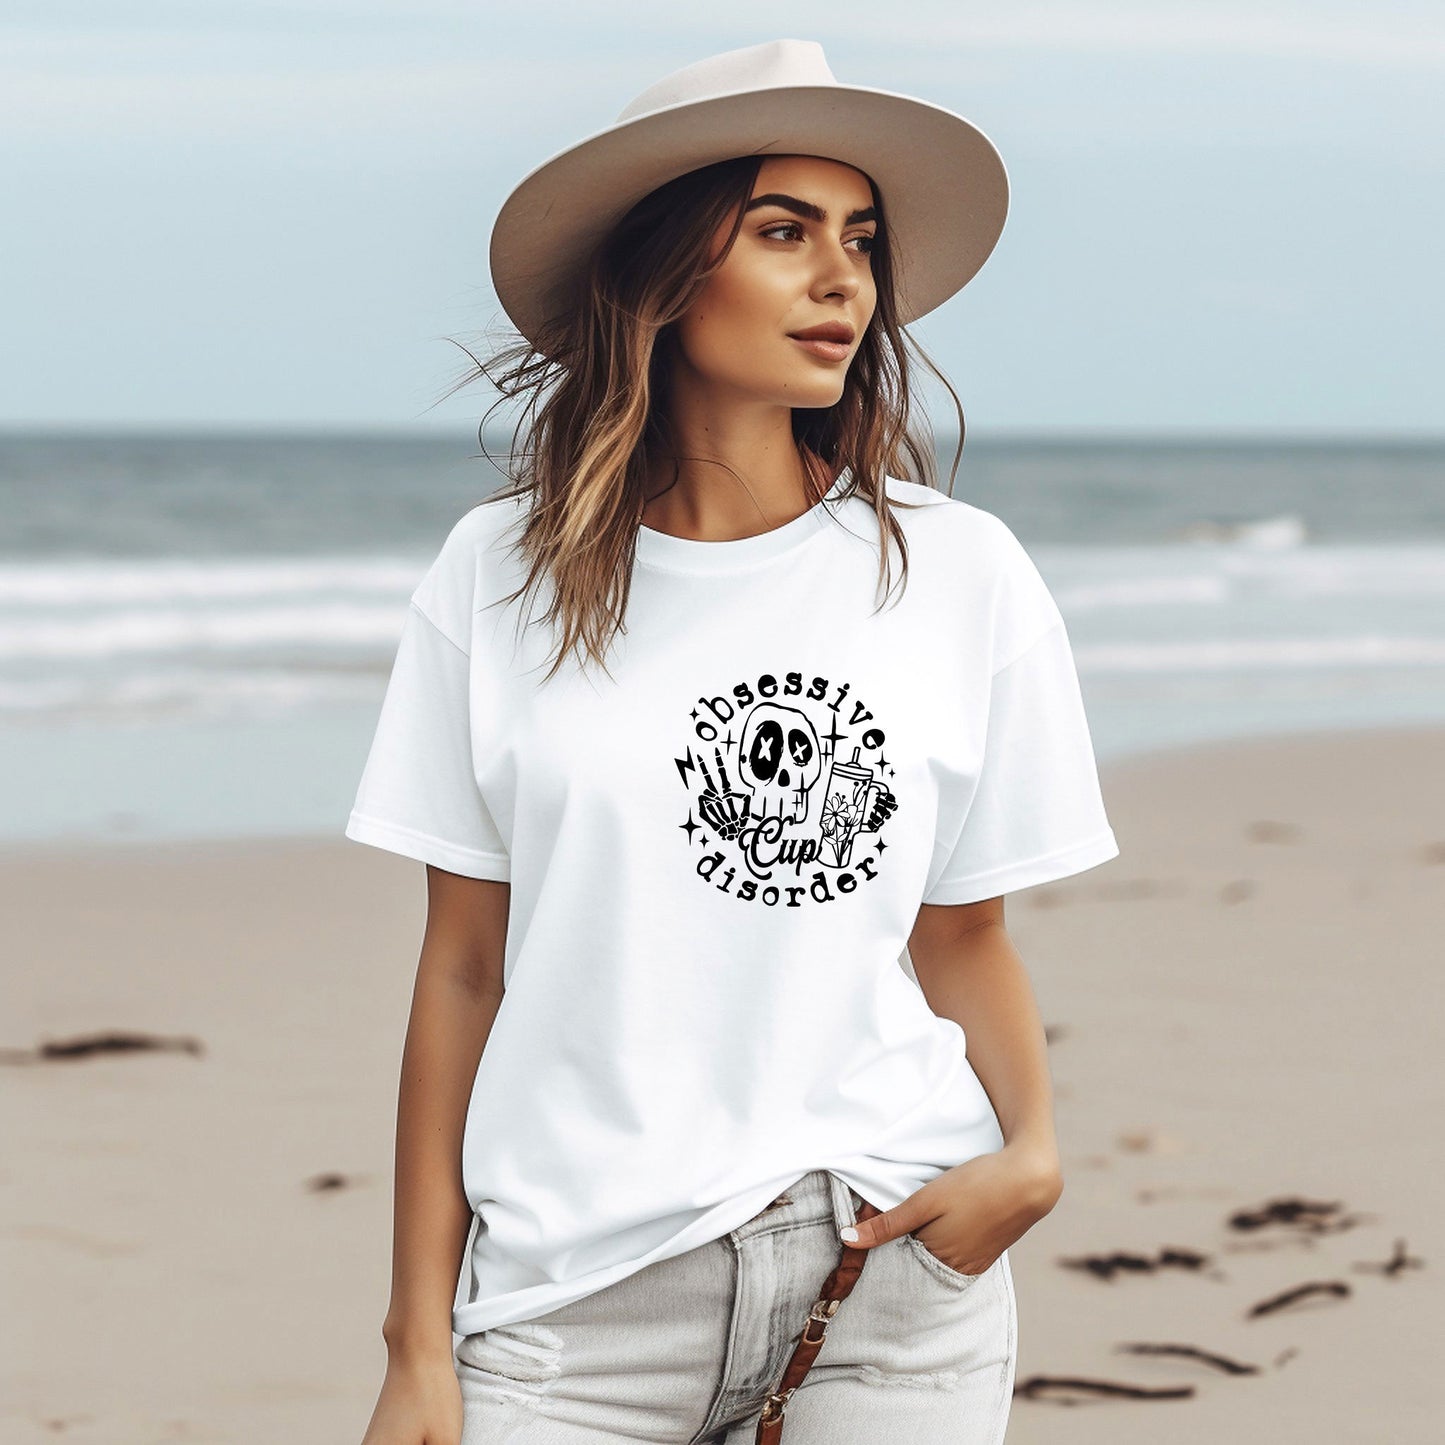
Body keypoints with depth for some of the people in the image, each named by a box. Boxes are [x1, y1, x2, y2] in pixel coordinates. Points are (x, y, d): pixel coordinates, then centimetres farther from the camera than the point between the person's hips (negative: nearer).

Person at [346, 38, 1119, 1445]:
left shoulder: (960, 575, 3)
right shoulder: (500, 577, 2)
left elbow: (964, 935, 9)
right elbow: (462, 971, 3)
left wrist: (1029, 1148, -10)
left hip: (893, 1272, 1)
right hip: (579, 1287, 0)